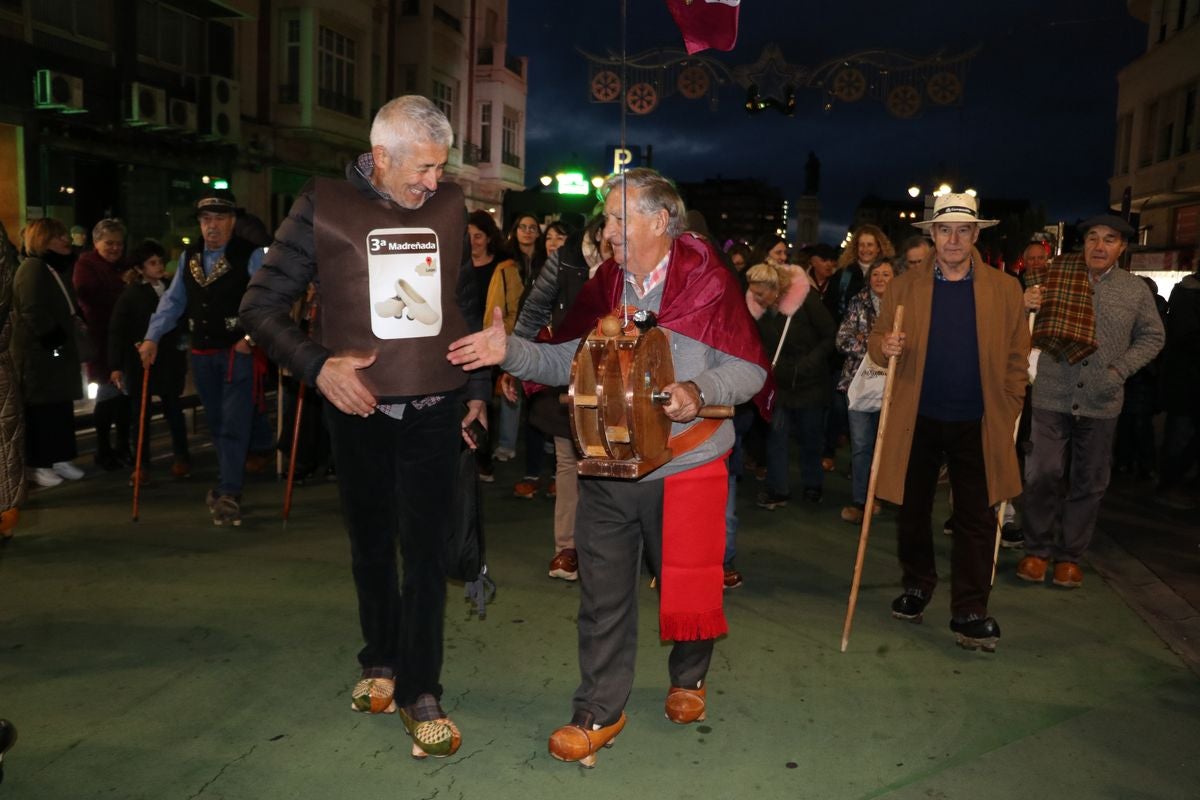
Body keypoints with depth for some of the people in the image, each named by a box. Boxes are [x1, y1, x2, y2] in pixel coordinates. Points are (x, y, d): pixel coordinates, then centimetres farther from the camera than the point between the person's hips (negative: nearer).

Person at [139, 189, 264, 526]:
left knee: (233, 424, -6)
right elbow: (173, 300, 12)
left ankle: (228, 494, 0)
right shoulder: (188, 257, 12)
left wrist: (252, 336, -22)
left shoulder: (251, 255, -7)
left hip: (238, 351, -6)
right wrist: (152, 337, 4)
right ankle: (228, 485, 25)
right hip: (202, 353, 6)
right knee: (216, 423, 13)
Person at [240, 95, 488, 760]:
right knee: (371, 544, 14)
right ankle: (381, 660, 35)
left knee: (424, 549, 0)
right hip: (358, 409, -1)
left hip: (434, 409, 1)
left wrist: (477, 386, 14)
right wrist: (317, 364, -17)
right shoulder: (324, 205, -5)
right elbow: (261, 306, -3)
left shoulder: (448, 206, 4)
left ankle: (418, 691, 13)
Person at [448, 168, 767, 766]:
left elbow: (749, 368, -8)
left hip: (685, 470, -3)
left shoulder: (707, 281, -7)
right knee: (603, 595, 8)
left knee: (686, 586, 14)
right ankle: (599, 711, 23)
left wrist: (701, 392, -25)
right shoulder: (604, 284, 7)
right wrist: (509, 351, -8)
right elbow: (564, 361, 7)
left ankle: (689, 678, 42)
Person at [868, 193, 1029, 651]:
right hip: (916, 421, 1)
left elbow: (1017, 359, 3)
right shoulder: (904, 287, 3)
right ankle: (917, 586, 33)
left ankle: (969, 614, 9)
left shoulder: (1005, 290, 2)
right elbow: (876, 343, 4)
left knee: (976, 521, 1)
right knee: (912, 510, 13)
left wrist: (1008, 414, -4)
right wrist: (885, 348, -19)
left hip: (977, 425, -1)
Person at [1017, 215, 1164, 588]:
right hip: (1052, 397, -1)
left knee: (1088, 482, 9)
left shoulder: (1136, 290, 2)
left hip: (1100, 403, 1)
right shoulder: (1056, 280, -1)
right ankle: (1038, 549, 14)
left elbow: (1152, 337, 10)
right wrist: (1026, 305, -19)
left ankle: (1070, 555, 23)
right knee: (1043, 474, -2)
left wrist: (1120, 369, -6)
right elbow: (1032, 331, 3)